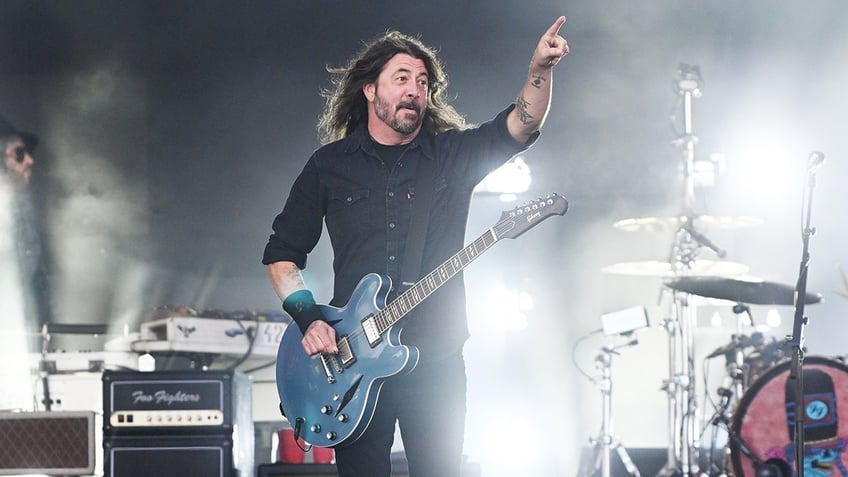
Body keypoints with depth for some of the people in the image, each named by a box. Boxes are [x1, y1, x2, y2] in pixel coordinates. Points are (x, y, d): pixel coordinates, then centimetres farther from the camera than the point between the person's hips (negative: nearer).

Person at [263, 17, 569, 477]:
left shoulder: (453, 154, 5)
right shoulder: (329, 164, 6)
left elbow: (519, 126, -12)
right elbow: (282, 253, 10)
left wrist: (541, 70, -30)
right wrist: (308, 318, -4)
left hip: (436, 362, 0)